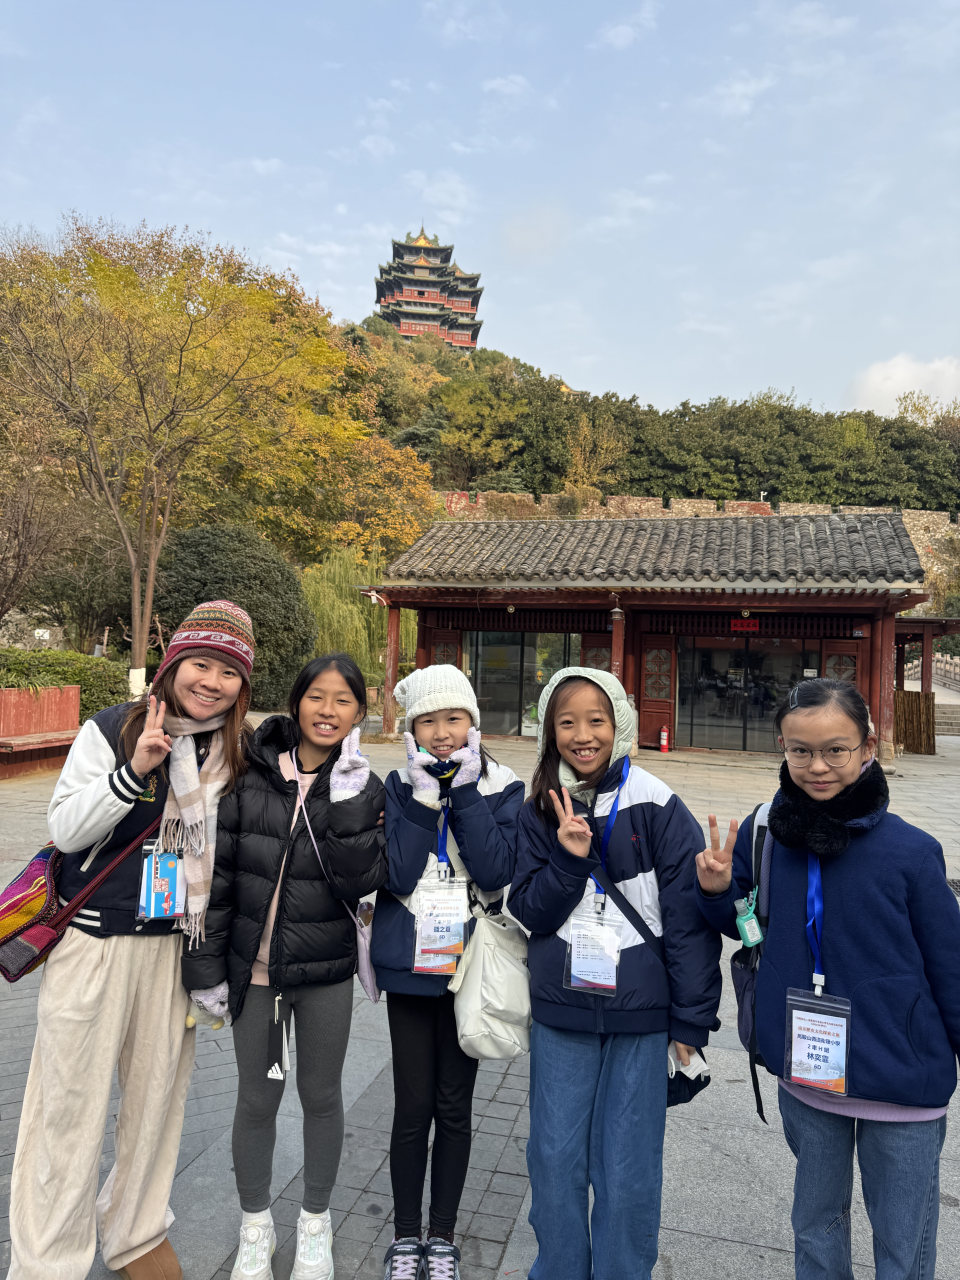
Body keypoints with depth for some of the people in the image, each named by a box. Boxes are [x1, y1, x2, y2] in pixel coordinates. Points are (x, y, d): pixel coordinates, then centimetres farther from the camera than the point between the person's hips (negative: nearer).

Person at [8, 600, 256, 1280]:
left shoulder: (238, 750, 1)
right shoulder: (111, 729, -10)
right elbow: (65, 830, -13)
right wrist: (134, 769, -27)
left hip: (175, 942, 4)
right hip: (94, 940, -3)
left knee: (158, 1089, 15)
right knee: (72, 1097, 6)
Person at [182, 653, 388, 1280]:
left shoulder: (364, 789, -7)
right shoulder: (251, 777, -8)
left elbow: (361, 881, -18)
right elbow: (216, 874, -4)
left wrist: (347, 800, -26)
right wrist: (206, 967, -3)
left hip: (327, 974, 0)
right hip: (254, 970, 0)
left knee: (321, 1095, 15)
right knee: (257, 1099, 14)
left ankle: (315, 1222, 39)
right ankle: (256, 1225, 39)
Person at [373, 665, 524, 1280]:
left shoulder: (503, 789, -4)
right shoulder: (400, 786, -3)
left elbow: (496, 873, -17)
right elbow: (397, 875, -14)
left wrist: (465, 793, -20)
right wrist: (425, 796, -19)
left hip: (471, 968, 0)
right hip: (409, 965, 0)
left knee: (454, 1107, 13)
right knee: (413, 1108, 10)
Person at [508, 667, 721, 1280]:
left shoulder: (656, 806, -9)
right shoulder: (541, 811, 1)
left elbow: (689, 919, -7)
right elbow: (529, 911, -1)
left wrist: (692, 1020, -6)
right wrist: (568, 858, -18)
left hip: (640, 1015, -3)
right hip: (560, 1010, 3)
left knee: (628, 1170, 9)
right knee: (555, 1158, 14)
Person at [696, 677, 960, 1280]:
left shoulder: (910, 851, -17)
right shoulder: (764, 835, -9)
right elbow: (745, 926, 6)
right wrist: (716, 891, -13)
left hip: (901, 1085, -2)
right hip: (804, 1078, 3)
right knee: (815, 1229, 24)